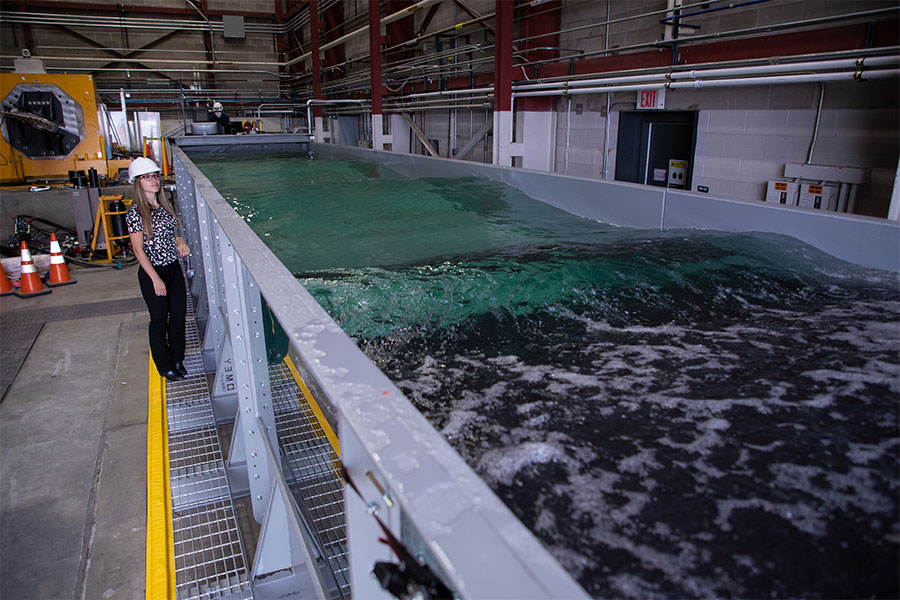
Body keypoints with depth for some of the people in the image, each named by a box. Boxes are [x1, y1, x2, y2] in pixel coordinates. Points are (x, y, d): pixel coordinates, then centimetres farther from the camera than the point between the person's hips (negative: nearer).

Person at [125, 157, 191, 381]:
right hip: (151, 273, -6)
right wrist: (156, 279, -18)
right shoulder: (135, 213, -14)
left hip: (174, 268, 6)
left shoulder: (165, 205, 5)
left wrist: (180, 242, -3)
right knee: (159, 319, 7)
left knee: (179, 314, 12)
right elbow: (139, 250, -15)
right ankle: (165, 366, 24)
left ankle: (178, 359, 31)